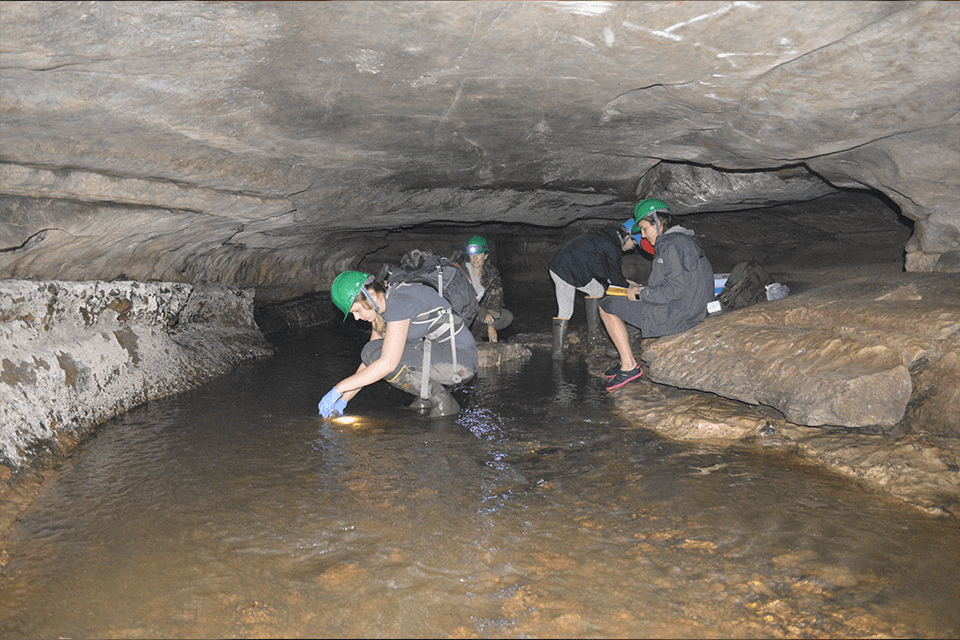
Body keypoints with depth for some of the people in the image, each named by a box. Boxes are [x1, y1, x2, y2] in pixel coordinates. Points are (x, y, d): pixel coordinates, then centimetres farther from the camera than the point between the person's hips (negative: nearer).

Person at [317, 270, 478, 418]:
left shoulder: (399, 301, -21)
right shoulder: (380, 312, 8)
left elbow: (388, 363, -27)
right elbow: (368, 365, 15)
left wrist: (339, 388, -21)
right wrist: (343, 399, 8)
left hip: (460, 359, -9)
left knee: (375, 353, -19)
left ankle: (442, 401, -8)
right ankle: (429, 395, 9)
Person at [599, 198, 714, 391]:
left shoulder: (674, 245, -19)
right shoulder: (686, 241, 14)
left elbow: (675, 289, -25)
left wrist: (641, 295, -12)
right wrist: (643, 290, 13)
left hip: (671, 317, -11)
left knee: (607, 306, 1)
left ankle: (630, 366, 1)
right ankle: (626, 359, 26)